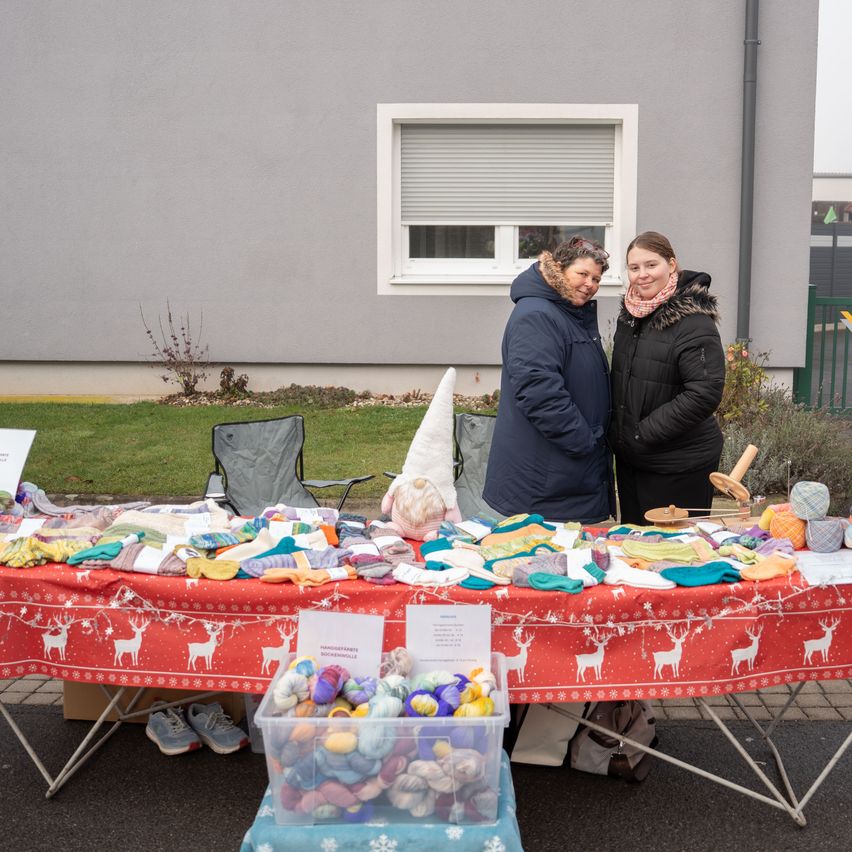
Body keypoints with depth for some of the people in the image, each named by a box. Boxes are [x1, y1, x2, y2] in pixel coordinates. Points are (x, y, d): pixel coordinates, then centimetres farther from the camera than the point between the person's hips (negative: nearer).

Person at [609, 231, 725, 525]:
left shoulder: (695, 324, -17)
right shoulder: (629, 315, 8)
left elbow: (705, 394, -23)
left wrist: (644, 433, -19)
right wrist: (618, 432, 9)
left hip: (679, 465, -7)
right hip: (630, 458, 8)